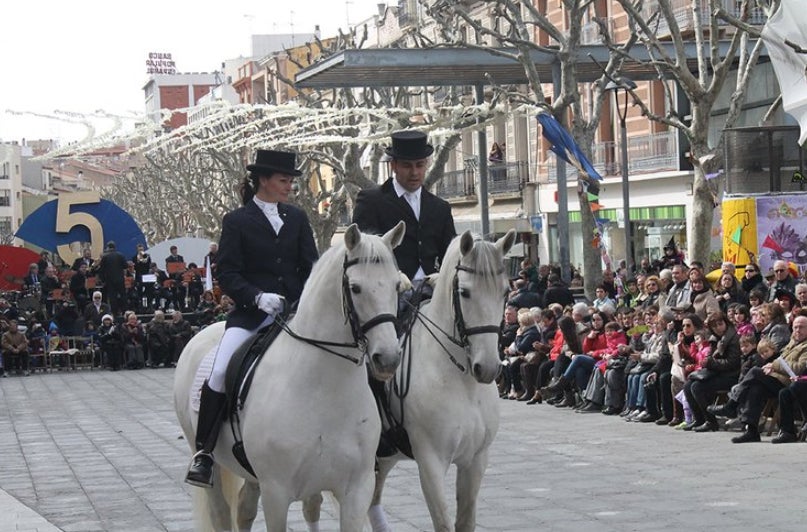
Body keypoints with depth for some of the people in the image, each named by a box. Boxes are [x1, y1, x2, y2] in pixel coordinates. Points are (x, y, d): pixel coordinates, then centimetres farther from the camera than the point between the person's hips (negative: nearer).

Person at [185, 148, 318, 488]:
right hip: (251, 314, -3)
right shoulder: (237, 222, 4)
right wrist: (258, 297, -19)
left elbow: (310, 267, 11)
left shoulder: (297, 219, 15)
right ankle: (204, 452, -11)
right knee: (220, 373, -24)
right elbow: (228, 275, -2)